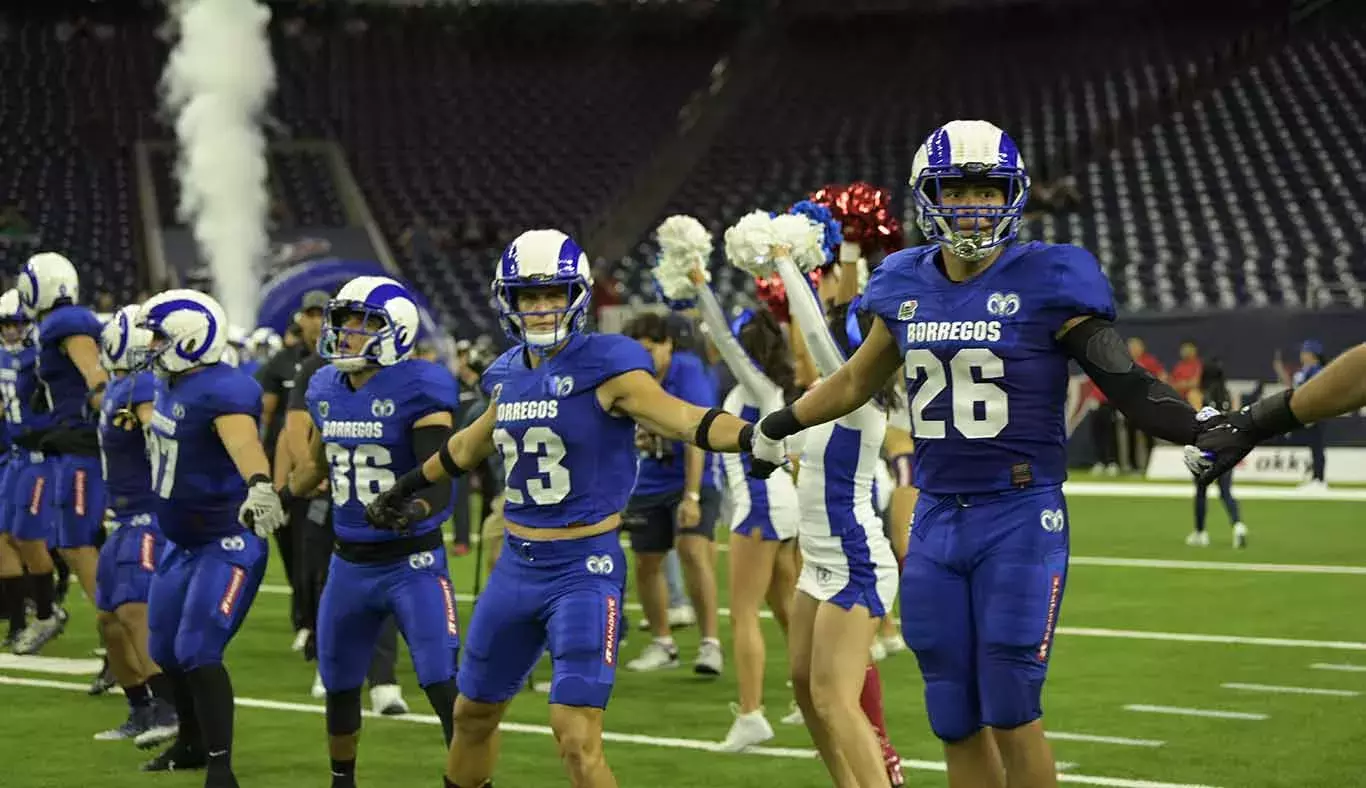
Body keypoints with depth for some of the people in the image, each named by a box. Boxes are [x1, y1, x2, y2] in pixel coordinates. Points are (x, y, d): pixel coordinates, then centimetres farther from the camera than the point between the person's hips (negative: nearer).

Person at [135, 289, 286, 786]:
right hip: (184, 541, 10)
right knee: (165, 649, 19)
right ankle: (193, 742, 41)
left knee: (198, 653, -17)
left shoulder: (223, 390, -26)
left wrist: (260, 485, -66)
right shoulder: (171, 386, 3)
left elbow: (244, 443, -47)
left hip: (229, 543, -10)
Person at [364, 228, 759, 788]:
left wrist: (754, 435, -45)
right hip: (516, 566, 7)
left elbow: (682, 419, -26)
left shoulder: (605, 367, -13)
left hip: (585, 568, -7)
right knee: (474, 714, 21)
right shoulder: (508, 374, 7)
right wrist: (408, 487, 40)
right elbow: (472, 445, 26)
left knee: (577, 742, -15)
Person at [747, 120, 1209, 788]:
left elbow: (1125, 383, -10)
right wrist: (778, 426, 34)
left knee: (1010, 717, -6)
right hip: (936, 522, 5)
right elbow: (857, 381, 24)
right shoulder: (906, 287, 7)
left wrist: (1203, 429, -26)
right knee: (956, 724, 9)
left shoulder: (1047, 282, -8)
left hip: (1020, 517, -5)